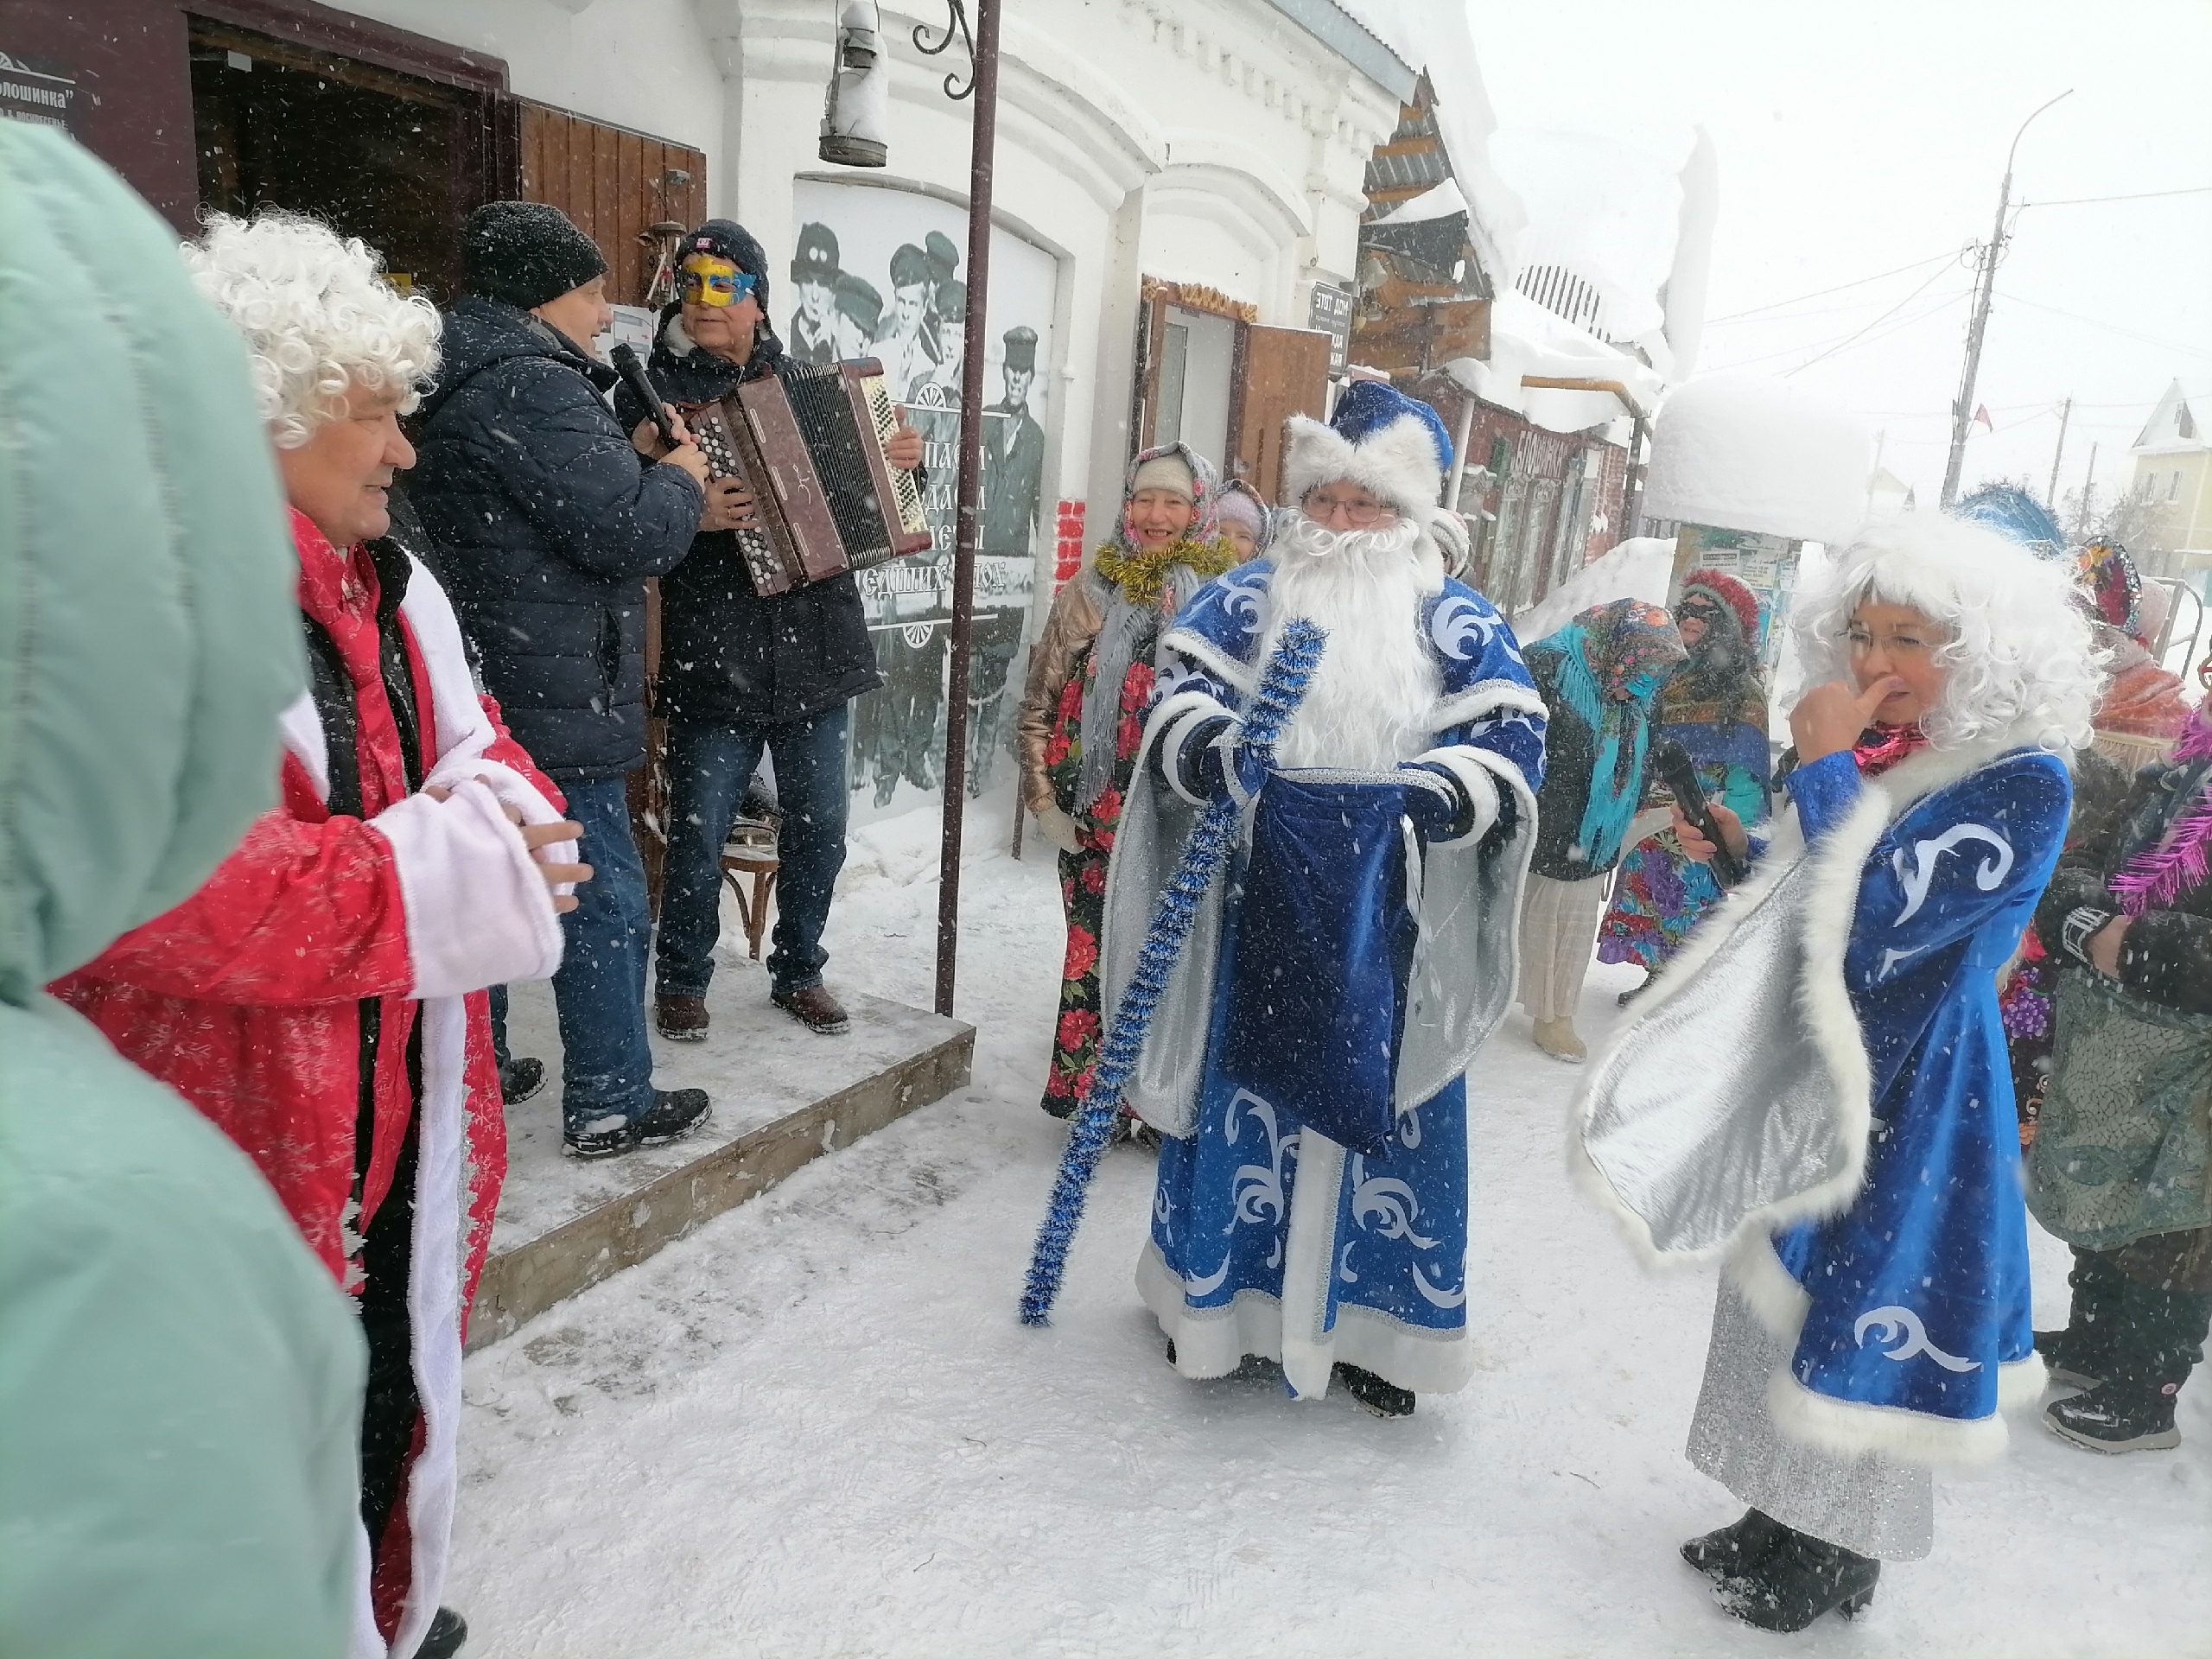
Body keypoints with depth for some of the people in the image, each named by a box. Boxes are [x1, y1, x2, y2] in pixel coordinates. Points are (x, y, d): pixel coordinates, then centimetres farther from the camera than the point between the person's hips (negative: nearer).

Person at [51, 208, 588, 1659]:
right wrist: (437, 880, -25)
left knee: (392, 1409, 26)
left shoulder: (382, 585, 8)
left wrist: (499, 808, -10)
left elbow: (472, 741, 14)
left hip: (399, 1130, 8)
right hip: (230, 1155, -8)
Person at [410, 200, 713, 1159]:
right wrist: (679, 478, -3)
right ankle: (610, 1106, 10)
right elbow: (632, 537, -22)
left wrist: (632, 458, 11)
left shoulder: (467, 381, 16)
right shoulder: (532, 386, -17)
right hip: (557, 704, -11)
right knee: (605, 902, -1)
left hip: (482, 694, 11)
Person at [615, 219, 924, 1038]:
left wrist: (898, 465, 1)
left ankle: (798, 970, 30)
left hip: (814, 648, 4)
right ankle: (681, 979, 24)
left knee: (819, 826, 11)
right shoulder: (650, 394, 1)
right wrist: (687, 514, -23)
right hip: (713, 656, -4)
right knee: (698, 834, 2)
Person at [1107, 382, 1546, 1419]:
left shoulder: (1459, 624, 1)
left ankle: (1364, 1321, 28)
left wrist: (1417, 799, -26)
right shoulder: (1244, 599, 5)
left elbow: (1510, 741, -8)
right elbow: (1180, 692, -5)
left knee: (1377, 1110, 8)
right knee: (1240, 1094, 12)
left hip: (1388, 926, 0)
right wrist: (1210, 748, -28)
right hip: (1257, 910, 1)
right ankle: (1218, 1294, 33)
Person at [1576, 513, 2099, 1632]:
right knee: (1782, 1295, 18)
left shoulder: (2023, 782, -18)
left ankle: (1839, 1558, 30)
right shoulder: (1882, 756, 4)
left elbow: (1881, 925, -26)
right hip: (1805, 1076, 8)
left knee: (1860, 1323, 7)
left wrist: (1822, 767, -23)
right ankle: (1781, 1519, 37)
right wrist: (1743, 850, -1)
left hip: (1905, 1098, -8)